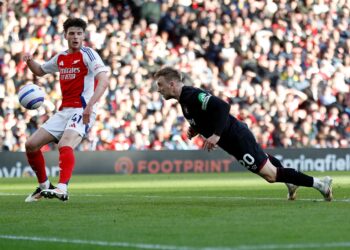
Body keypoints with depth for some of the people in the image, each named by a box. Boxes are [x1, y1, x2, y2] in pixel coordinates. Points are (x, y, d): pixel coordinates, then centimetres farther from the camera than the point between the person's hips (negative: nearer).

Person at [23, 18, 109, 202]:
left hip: (82, 111, -8)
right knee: (31, 145, 3)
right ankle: (44, 186, 19)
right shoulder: (60, 58, 14)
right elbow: (40, 71, 32)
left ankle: (62, 189, -46)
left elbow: (103, 80, -21)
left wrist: (90, 105, -34)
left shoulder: (87, 54, -7)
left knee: (65, 145, -33)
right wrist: (30, 61, 8)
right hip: (63, 111, 8)